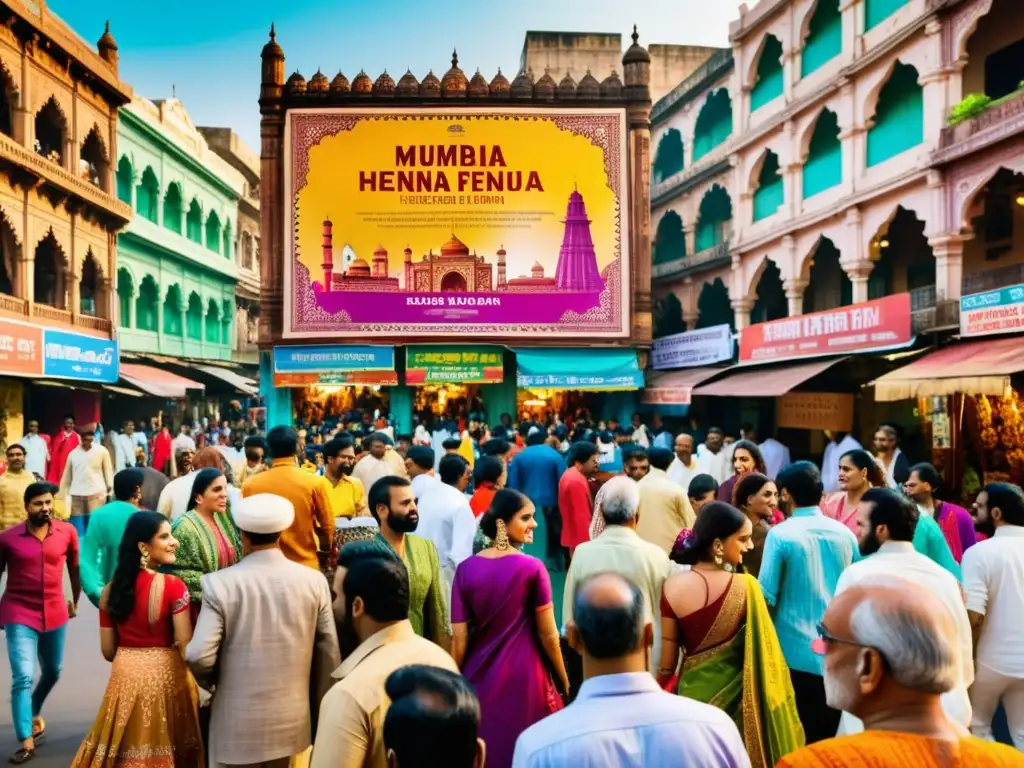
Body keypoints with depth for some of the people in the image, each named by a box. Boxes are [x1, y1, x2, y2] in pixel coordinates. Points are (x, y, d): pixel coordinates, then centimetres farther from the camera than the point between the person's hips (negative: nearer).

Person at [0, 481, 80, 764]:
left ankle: (34, 712, 48)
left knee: (52, 672, 20)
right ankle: (26, 742, 0)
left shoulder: (67, 532, -6)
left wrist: (75, 601, 17)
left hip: (55, 613, 3)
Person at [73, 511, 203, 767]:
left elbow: (108, 651, 5)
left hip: (125, 678, 4)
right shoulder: (173, 586, -16)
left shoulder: (111, 589, 0)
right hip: (164, 677, -4)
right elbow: (186, 645, -16)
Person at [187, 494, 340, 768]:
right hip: (291, 718, 2)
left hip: (237, 722, -2)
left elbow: (198, 656, -18)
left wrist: (212, 681, 5)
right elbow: (329, 656, -2)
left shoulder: (219, 583, -14)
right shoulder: (314, 581, -7)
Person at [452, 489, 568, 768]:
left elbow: (458, 637, -5)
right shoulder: (532, 568, -15)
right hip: (524, 677, -3)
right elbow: (548, 634, -9)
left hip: (478, 678, 3)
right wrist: (563, 679, 6)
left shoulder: (465, 569, -7)